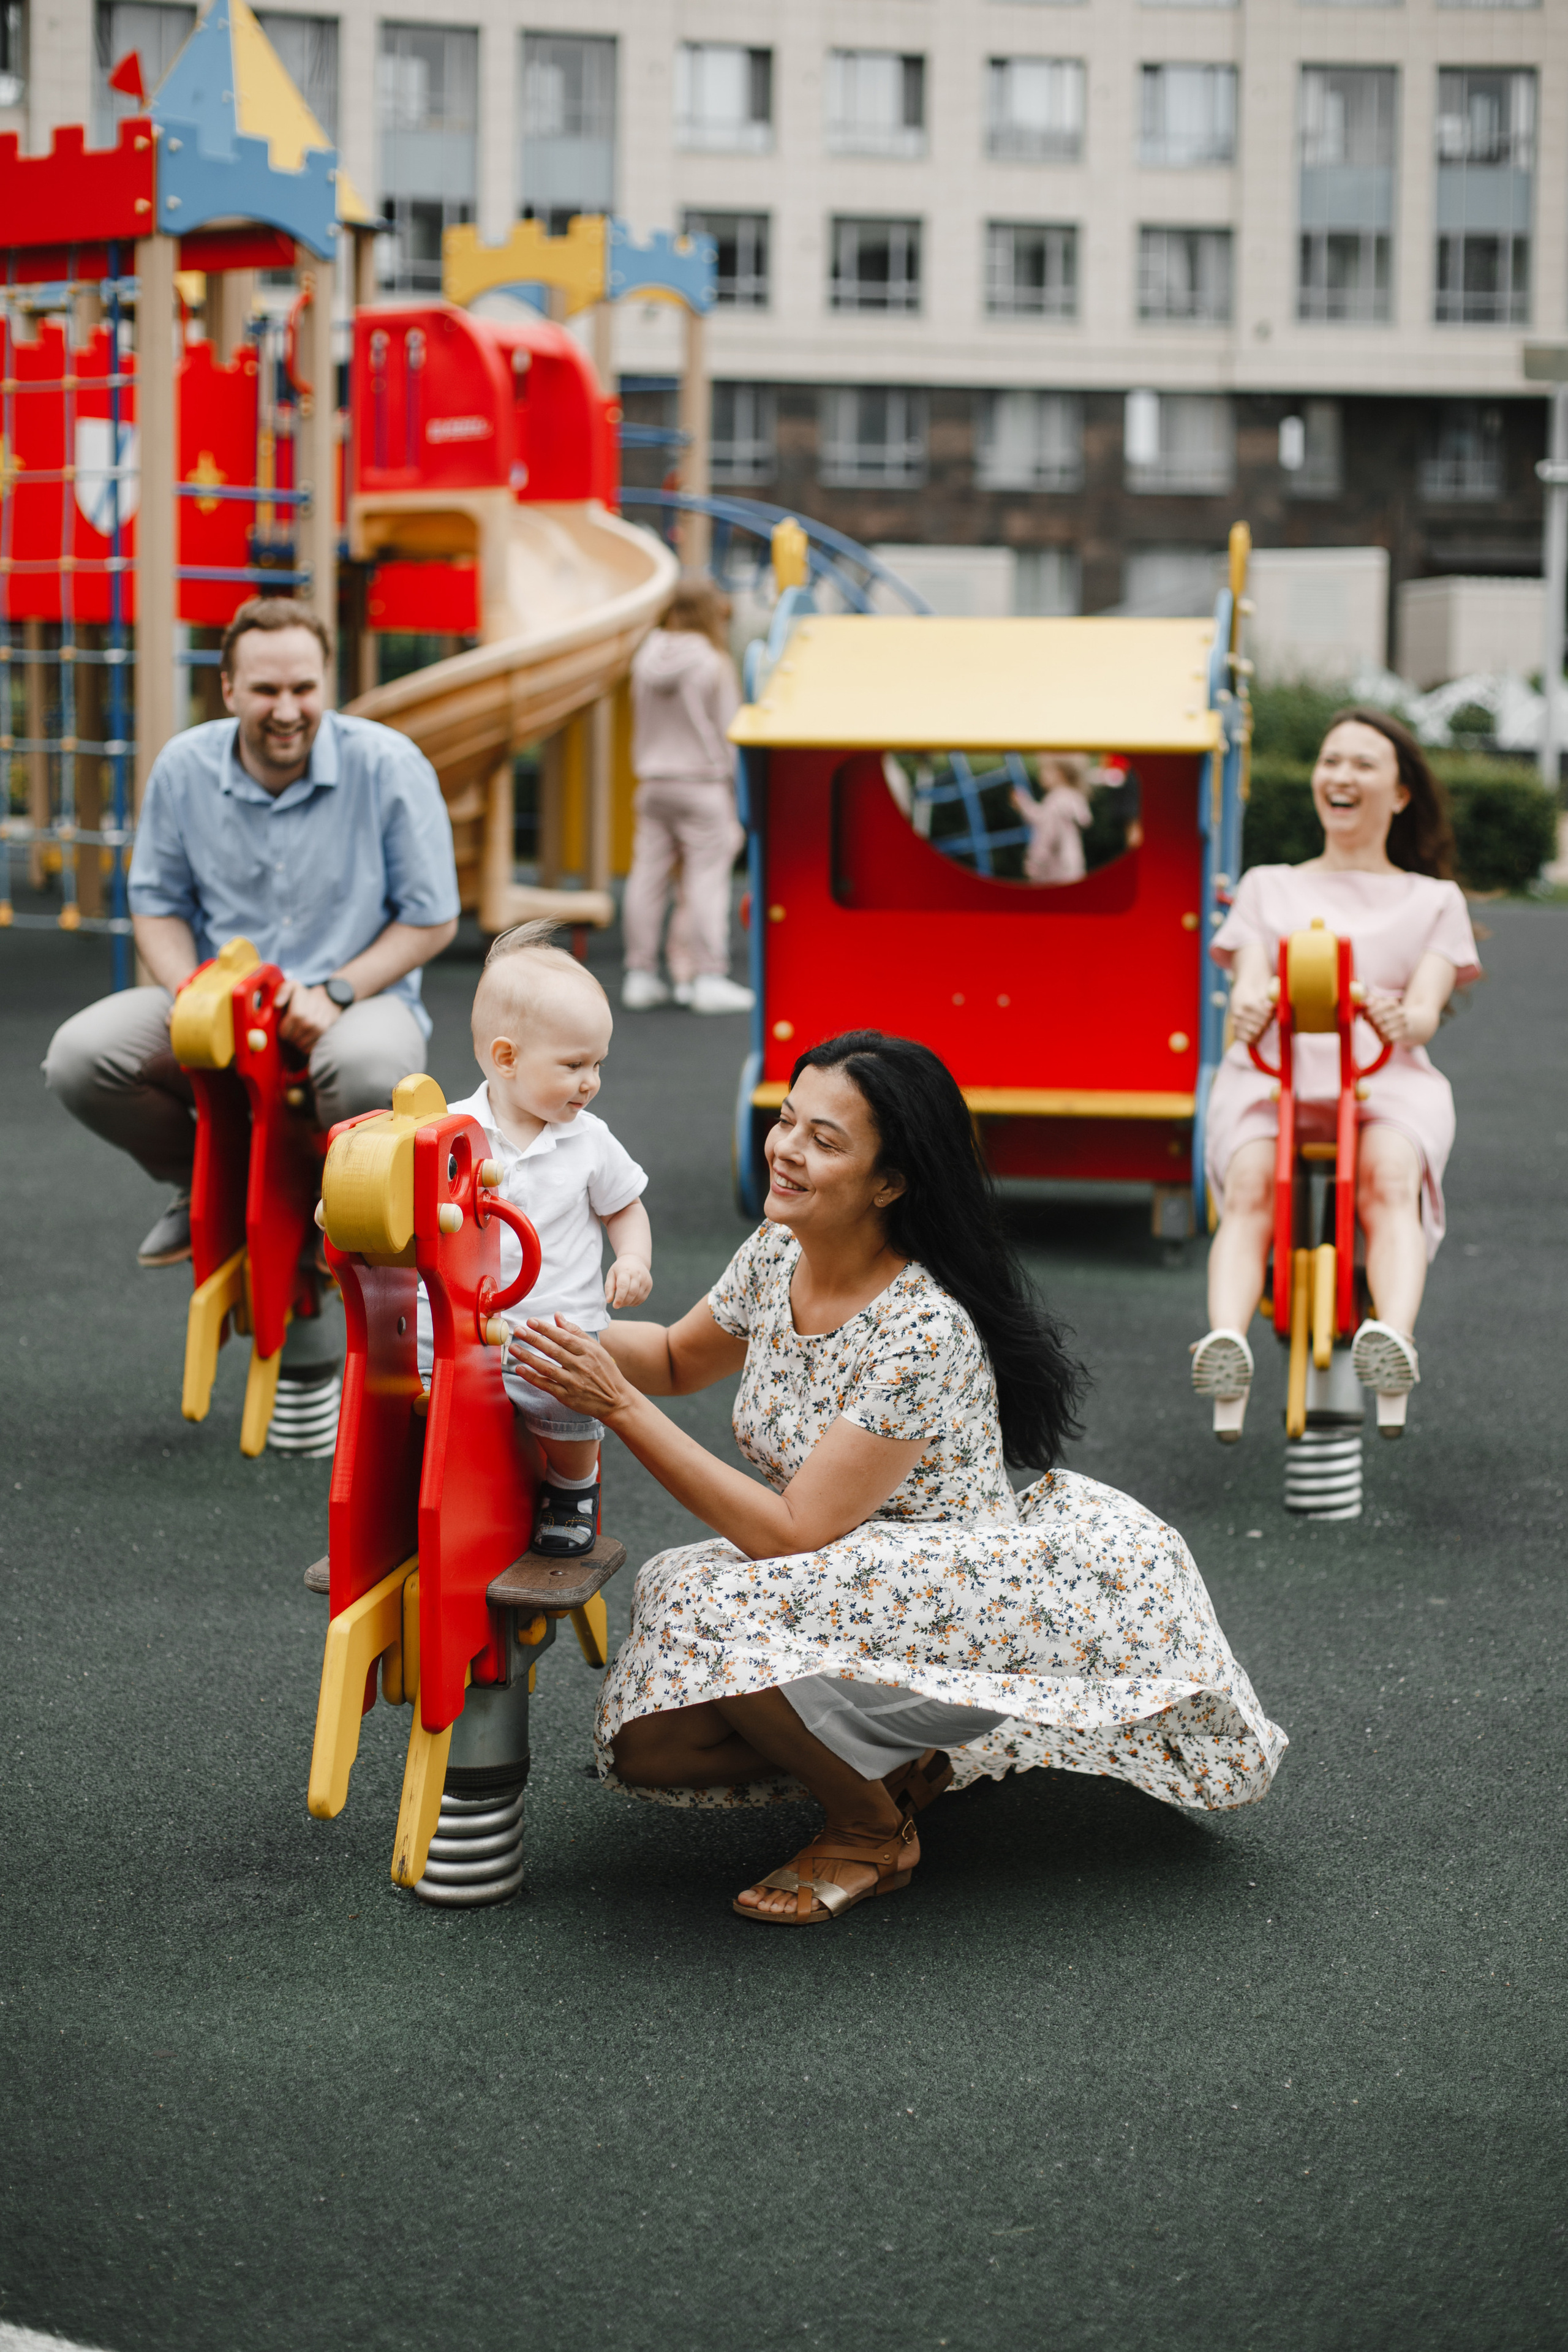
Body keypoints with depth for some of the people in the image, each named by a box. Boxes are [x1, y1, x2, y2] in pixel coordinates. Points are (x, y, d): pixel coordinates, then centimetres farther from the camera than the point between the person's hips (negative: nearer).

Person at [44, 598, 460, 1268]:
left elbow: (431, 918, -5)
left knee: (370, 1065, -40)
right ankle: (200, 1183, 10)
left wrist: (335, 992, -18)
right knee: (79, 1055, -22)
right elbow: (157, 904, 10)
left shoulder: (389, 766, -10)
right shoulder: (183, 767, -1)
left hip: (356, 997, -3)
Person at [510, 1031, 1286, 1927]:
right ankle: (894, 1758, 13)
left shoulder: (925, 1332, -29)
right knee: (647, 1741, -9)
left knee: (723, 1610, -32)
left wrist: (619, 1406, -29)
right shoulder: (777, 1254, -4)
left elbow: (794, 1533, -28)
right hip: (850, 1574, 8)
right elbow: (682, 1359, 16)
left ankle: (876, 1832, -6)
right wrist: (571, 1338, -6)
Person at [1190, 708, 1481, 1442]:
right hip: (1272, 1074, 1)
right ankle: (1225, 1343, -56)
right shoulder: (1269, 887, 27)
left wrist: (1403, 1019, -23)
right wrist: (1248, 1009, -21)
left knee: (1390, 1175, -37)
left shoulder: (1433, 900, 24)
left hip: (1388, 1081, 0)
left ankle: (1392, 1338, -59)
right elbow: (1250, 981, 7)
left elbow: (1426, 1008, 5)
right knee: (1250, 1182, -35)